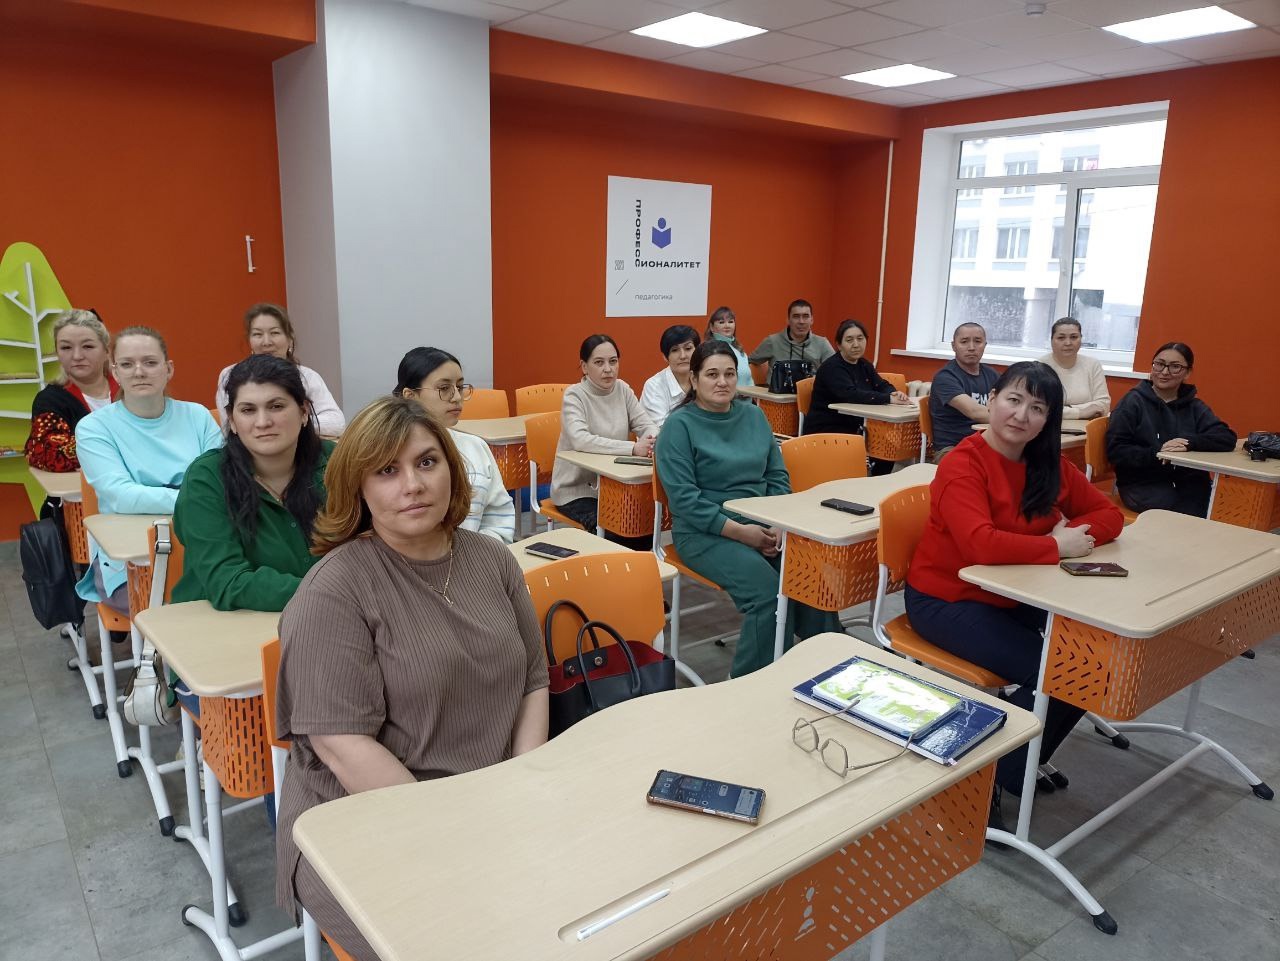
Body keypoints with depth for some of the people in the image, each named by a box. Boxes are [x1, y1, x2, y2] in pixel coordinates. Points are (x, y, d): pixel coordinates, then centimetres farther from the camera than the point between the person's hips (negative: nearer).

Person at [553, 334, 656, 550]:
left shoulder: (622, 389, 3)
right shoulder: (574, 395, -12)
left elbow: (648, 425, -1)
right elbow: (580, 440, -28)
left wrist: (651, 440, -27)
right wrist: (633, 448, -36)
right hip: (576, 490, -5)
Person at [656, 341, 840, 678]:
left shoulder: (753, 416, 12)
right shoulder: (679, 425, -5)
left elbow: (778, 476, 12)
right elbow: (684, 498, -12)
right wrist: (739, 531, -18)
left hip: (761, 523, 5)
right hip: (705, 532, -5)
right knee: (768, 590, -28)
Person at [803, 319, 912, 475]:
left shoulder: (863, 364, 9)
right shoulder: (831, 368, -18)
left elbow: (882, 385, 8)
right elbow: (851, 395, -31)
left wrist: (895, 393, -18)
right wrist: (889, 399, -35)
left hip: (853, 428, 8)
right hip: (825, 431, -8)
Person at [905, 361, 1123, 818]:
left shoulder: (1051, 465, 3)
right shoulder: (964, 464, -20)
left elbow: (1109, 514, 8)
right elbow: (981, 544, -34)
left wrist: (1072, 532, -13)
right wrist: (1057, 547, -23)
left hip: (1012, 597, 8)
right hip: (947, 600, -7)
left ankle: (1026, 761, 15)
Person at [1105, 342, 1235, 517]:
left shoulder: (1194, 407, 18)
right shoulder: (1132, 402, 5)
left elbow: (1227, 438, 3)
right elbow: (1116, 451, -3)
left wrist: (1189, 443, -14)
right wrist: (1156, 453, -16)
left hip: (1189, 483, 4)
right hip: (1142, 484, -3)